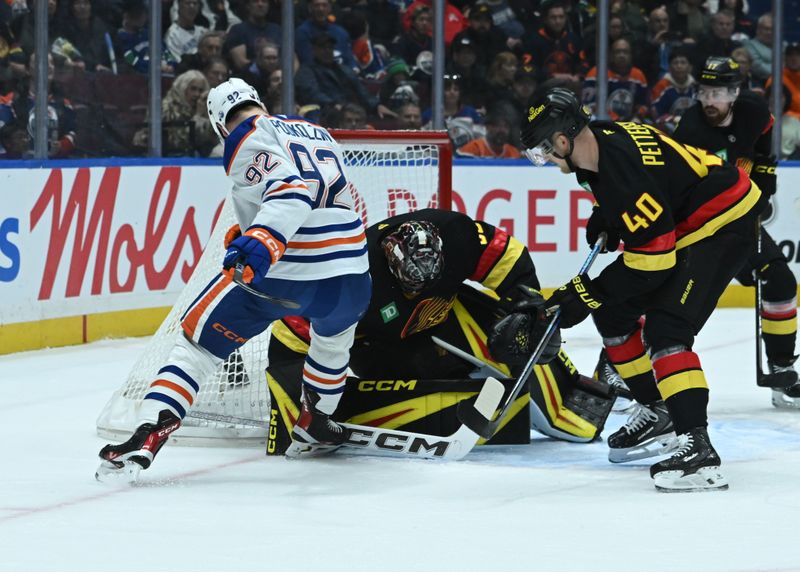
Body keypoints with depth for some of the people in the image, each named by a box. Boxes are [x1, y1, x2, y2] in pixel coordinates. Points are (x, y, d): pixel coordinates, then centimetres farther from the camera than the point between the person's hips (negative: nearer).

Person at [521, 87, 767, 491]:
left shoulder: (624, 167, -32)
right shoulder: (596, 139, -3)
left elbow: (652, 258, -28)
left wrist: (587, 293, -22)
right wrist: (605, 217, 8)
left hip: (723, 223, -11)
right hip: (677, 225, 11)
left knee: (665, 328, -25)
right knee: (613, 312, 12)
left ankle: (697, 447, -33)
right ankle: (656, 413, 25)